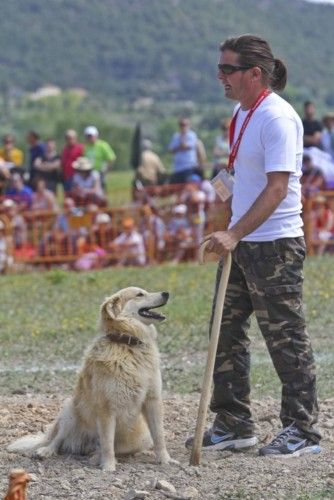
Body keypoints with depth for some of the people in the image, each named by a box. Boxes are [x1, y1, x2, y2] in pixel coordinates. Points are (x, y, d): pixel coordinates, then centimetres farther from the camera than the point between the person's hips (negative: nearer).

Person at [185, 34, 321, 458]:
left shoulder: (278, 118, -17)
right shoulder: (241, 113, 12)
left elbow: (277, 188, -24)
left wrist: (235, 234, -29)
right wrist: (231, 236, 18)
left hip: (275, 246, -10)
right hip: (240, 243, 10)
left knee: (286, 339, -2)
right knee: (226, 333, 12)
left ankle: (302, 431, 7)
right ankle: (234, 425, 21)